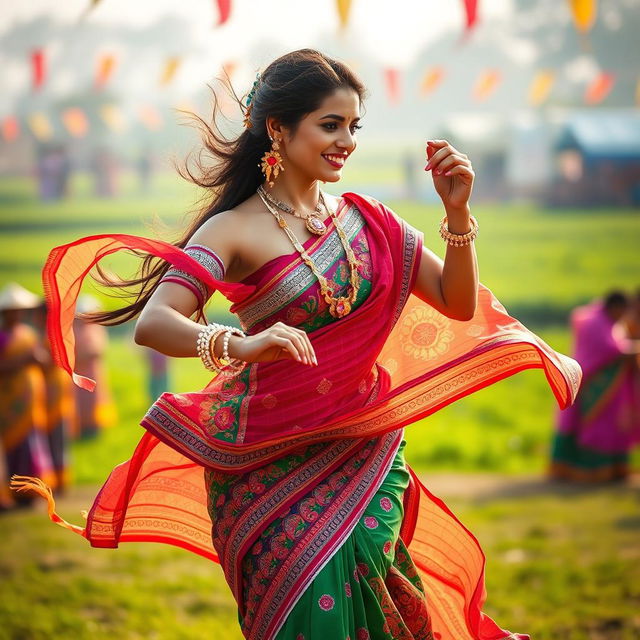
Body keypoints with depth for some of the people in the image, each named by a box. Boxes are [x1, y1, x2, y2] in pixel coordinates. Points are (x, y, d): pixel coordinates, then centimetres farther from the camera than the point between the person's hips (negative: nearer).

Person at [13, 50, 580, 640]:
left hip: (364, 449, 4)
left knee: (358, 586, -11)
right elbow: (151, 323, -23)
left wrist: (457, 211, -9)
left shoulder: (365, 220, 9)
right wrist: (240, 345, -41)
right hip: (275, 463, -4)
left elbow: (459, 304, 7)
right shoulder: (234, 231, -8)